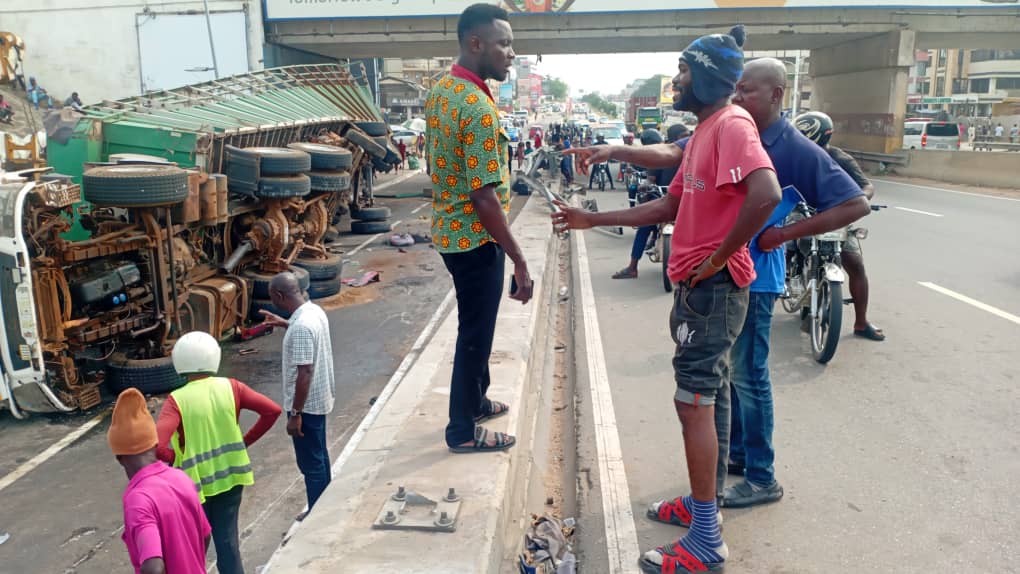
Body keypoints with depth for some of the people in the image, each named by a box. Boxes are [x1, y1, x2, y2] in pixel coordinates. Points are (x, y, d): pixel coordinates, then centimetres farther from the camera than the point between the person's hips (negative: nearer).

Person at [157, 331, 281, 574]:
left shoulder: (177, 401, -16)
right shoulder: (230, 387, -7)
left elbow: (157, 446, -26)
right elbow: (272, 410, -10)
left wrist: (175, 460, -6)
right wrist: (246, 441, 0)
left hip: (196, 481, -2)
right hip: (230, 475, 2)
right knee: (227, 537, 14)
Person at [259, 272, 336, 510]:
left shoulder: (301, 326, -27)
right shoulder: (315, 311, 1)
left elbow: (305, 373, -27)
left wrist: (295, 414, -22)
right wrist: (284, 323, 22)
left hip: (307, 404, -10)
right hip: (320, 398, 10)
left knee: (310, 463, 4)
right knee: (319, 455, 22)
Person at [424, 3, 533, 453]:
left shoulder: (439, 91, 7)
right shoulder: (478, 108, -24)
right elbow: (484, 198, -26)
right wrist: (520, 262, -21)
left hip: (448, 229, 9)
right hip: (475, 238, -9)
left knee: (475, 327, 23)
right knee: (476, 334, 4)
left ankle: (475, 401, 41)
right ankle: (463, 431, 20)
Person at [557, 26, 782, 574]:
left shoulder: (731, 124, -15)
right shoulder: (702, 132, 17)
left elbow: (766, 193, -32)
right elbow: (669, 206, 19)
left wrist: (719, 257, -22)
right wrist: (593, 220, 16)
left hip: (713, 288, -10)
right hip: (694, 286, 10)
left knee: (694, 403, -5)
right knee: (698, 399, 17)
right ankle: (700, 502, 33)